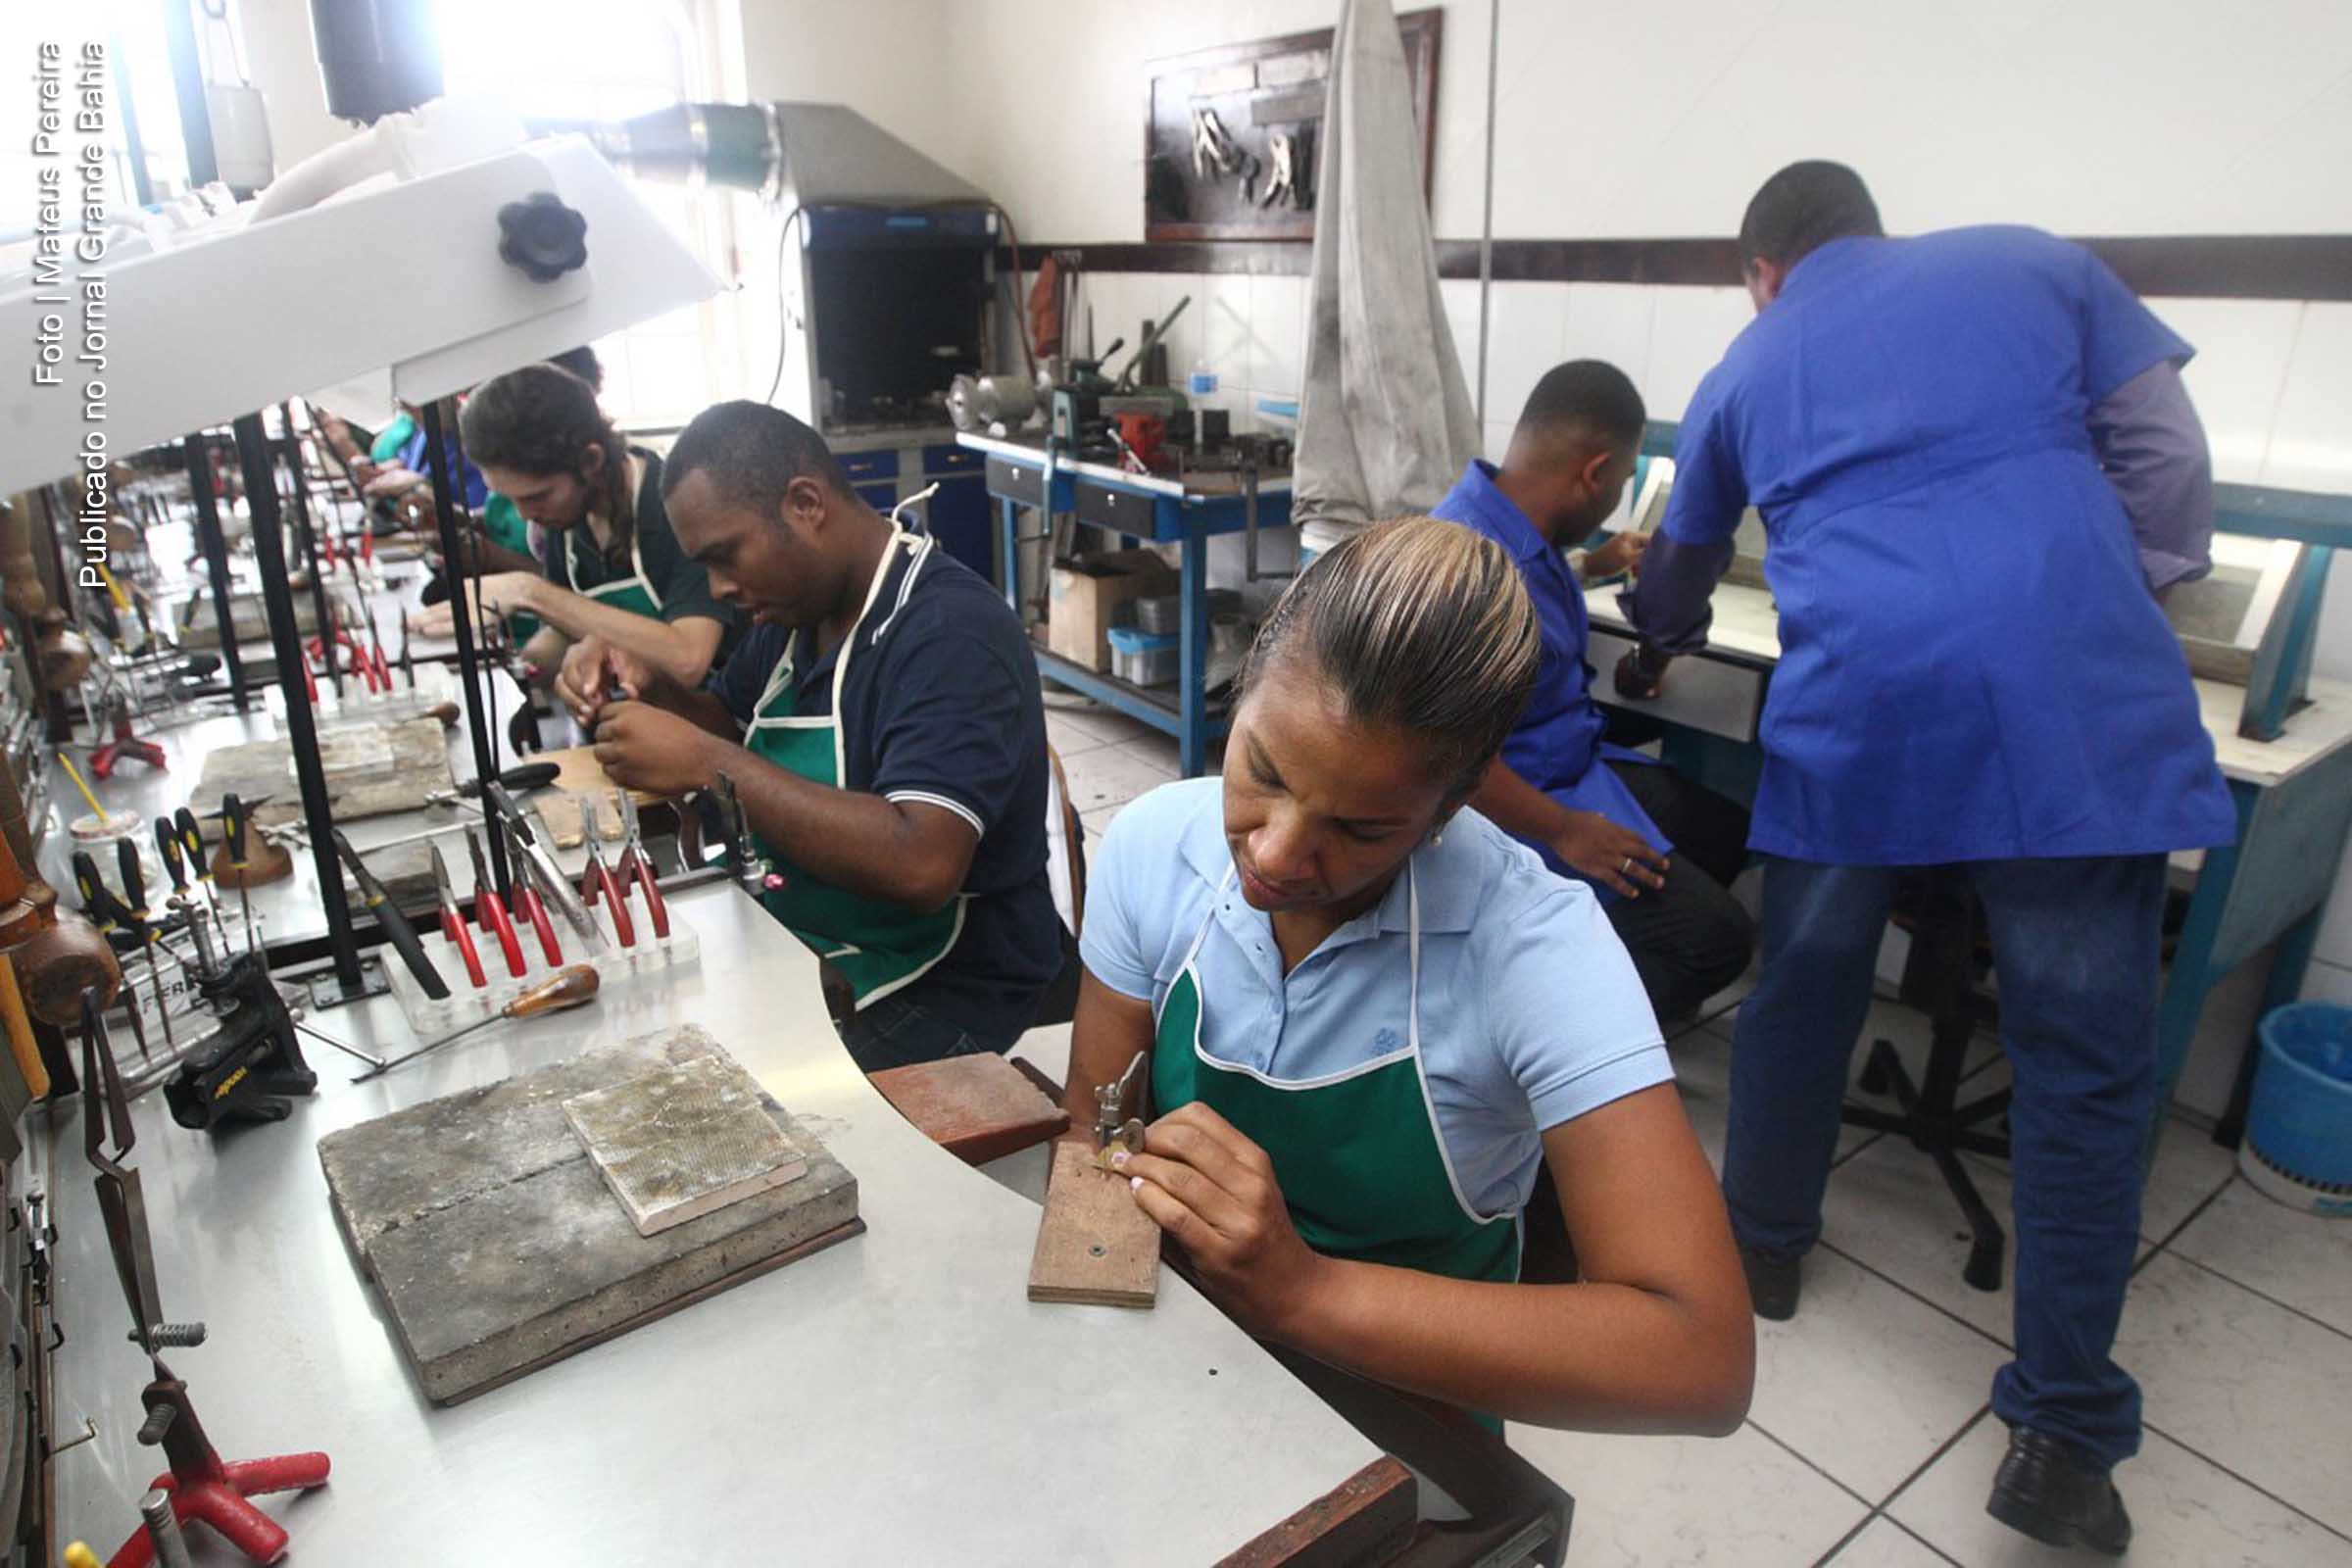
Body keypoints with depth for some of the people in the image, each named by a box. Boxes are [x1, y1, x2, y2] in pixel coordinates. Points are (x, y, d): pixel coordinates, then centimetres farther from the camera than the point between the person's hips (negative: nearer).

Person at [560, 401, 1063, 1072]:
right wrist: (648, 688, 0)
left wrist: (707, 763, -27)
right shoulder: (797, 608, 8)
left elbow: (922, 864, -33)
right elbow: (731, 723, 22)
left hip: (936, 993, -8)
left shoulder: (951, 632, -21)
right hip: (799, 953, 8)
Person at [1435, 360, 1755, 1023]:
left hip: (1573, 764, 11)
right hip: (1513, 806, -10)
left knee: (1728, 832, 19)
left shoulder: (1516, 522, 2)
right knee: (1715, 937, -14)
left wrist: (1594, 567, 43)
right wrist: (1562, 831, -22)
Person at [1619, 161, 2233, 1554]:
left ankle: (1765, 1238, 38)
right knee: (2085, 1057, 7)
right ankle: (2063, 1436, 12)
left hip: (1856, 697, 1)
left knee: (1805, 984, 20)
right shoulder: (2037, 264, 20)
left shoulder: (1747, 368, 24)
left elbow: (1682, 565, 37)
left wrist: (1657, 654, 57)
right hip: (2073, 686, 0)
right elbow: (2168, 461, 10)